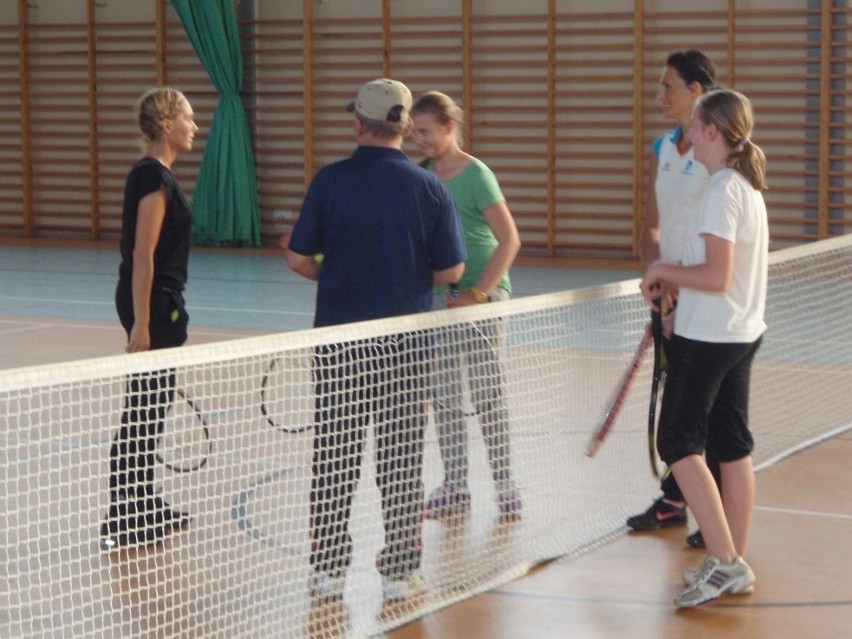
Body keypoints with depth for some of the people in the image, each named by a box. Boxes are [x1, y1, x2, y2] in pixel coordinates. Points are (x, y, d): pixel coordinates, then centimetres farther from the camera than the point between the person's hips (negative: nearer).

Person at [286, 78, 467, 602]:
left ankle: (329, 568, 15)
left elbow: (299, 258, -3)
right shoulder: (429, 188, -6)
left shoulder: (330, 182, -6)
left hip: (338, 340, 0)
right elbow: (451, 270, -4)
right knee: (402, 461, 8)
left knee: (333, 459, 10)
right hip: (407, 343, 0)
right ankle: (402, 570, 12)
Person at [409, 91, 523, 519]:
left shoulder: (475, 175, -11)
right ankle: (454, 487, 17)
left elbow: (509, 242, -14)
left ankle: (504, 485, 9)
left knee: (486, 393, -1)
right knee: (443, 396, 8)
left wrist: (477, 293, -18)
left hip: (481, 295, -6)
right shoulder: (424, 174, 7)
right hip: (439, 296, 6)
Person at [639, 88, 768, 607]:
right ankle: (734, 566, 16)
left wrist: (665, 270, -9)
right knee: (733, 446, 11)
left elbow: (717, 276, -24)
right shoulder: (749, 187, 11)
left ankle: (726, 563, -6)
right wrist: (676, 284, 8)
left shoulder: (722, 192, -18)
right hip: (743, 332, 9)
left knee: (679, 444, -3)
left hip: (708, 337, -9)